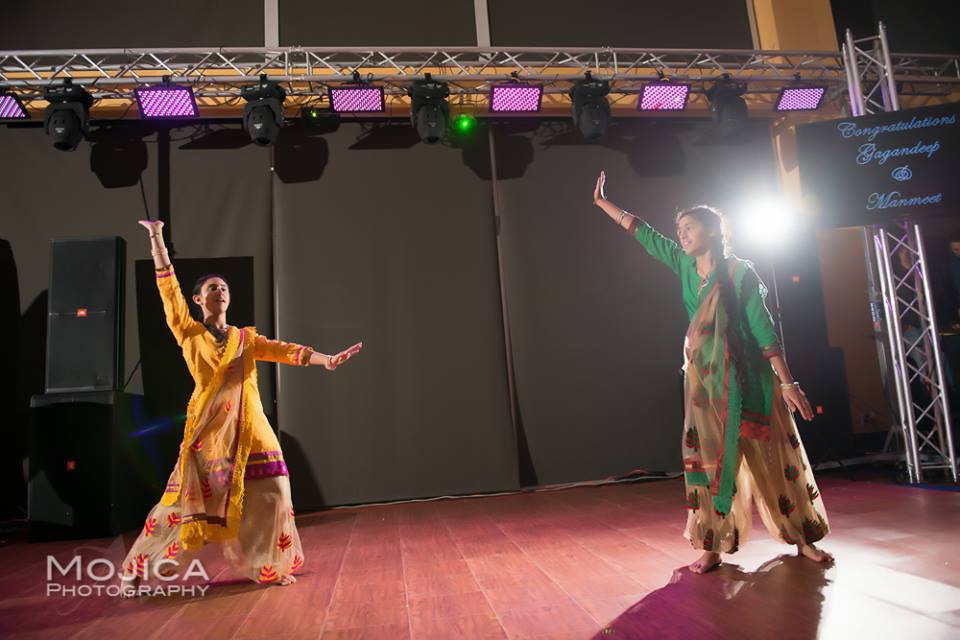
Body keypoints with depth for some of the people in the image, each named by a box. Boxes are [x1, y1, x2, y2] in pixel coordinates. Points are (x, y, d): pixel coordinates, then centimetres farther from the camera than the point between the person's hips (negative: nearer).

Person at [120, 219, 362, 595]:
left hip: (250, 428, 3)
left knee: (269, 496, 1)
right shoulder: (189, 333, 7)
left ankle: (268, 568, 19)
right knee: (188, 500, 0)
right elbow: (168, 288, 1)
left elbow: (282, 350, 0)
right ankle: (135, 570, 18)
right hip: (209, 429, -3)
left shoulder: (246, 338, 14)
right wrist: (157, 238, 0)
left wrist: (325, 359, -15)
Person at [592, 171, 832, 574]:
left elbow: (764, 328, -13)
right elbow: (644, 233, 10)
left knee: (772, 458, 6)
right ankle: (711, 548, 10)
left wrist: (787, 382, -16)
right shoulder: (685, 266, 4)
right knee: (707, 457, 2)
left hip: (745, 377, -4)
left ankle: (803, 538, 22)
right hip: (703, 378, 4)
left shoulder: (739, 272, -10)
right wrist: (602, 202, 14)